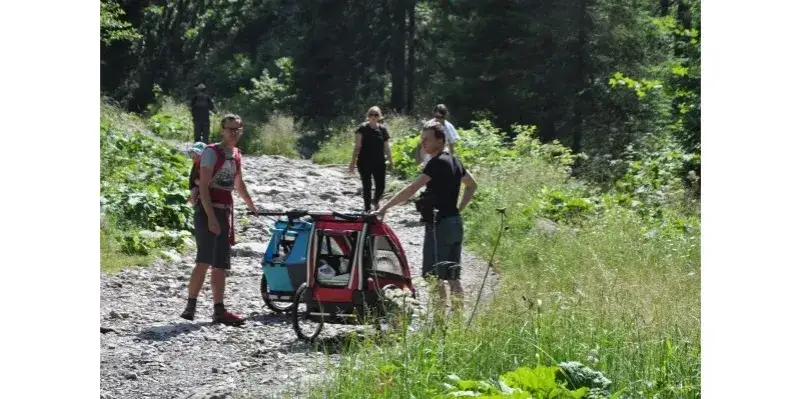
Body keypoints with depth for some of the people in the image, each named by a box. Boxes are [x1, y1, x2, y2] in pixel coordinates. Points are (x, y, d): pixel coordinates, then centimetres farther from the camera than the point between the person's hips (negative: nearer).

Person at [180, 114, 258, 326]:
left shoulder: (236, 155, 14)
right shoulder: (211, 152, -8)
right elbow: (203, 186, -16)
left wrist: (253, 207, 41)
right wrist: (211, 217, -24)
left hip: (225, 212, 7)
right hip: (207, 211, -7)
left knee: (220, 264, 6)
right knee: (205, 260, -17)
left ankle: (219, 311, 6)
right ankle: (190, 306, -15)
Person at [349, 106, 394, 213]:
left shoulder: (383, 129, 6)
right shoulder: (362, 128, -5)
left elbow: (386, 147, 12)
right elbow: (357, 146, -6)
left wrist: (390, 162, 11)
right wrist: (353, 162, -11)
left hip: (379, 163, 3)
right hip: (365, 163, -3)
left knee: (381, 186, 0)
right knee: (367, 186, 2)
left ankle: (375, 201, 32)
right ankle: (367, 208, 15)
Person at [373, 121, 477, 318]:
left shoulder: (438, 163, -15)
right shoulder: (453, 161, 13)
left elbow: (412, 189, -23)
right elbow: (472, 185, 26)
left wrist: (384, 208, -25)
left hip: (439, 225, -9)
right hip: (455, 223, 9)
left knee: (434, 276, -4)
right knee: (452, 276, 12)